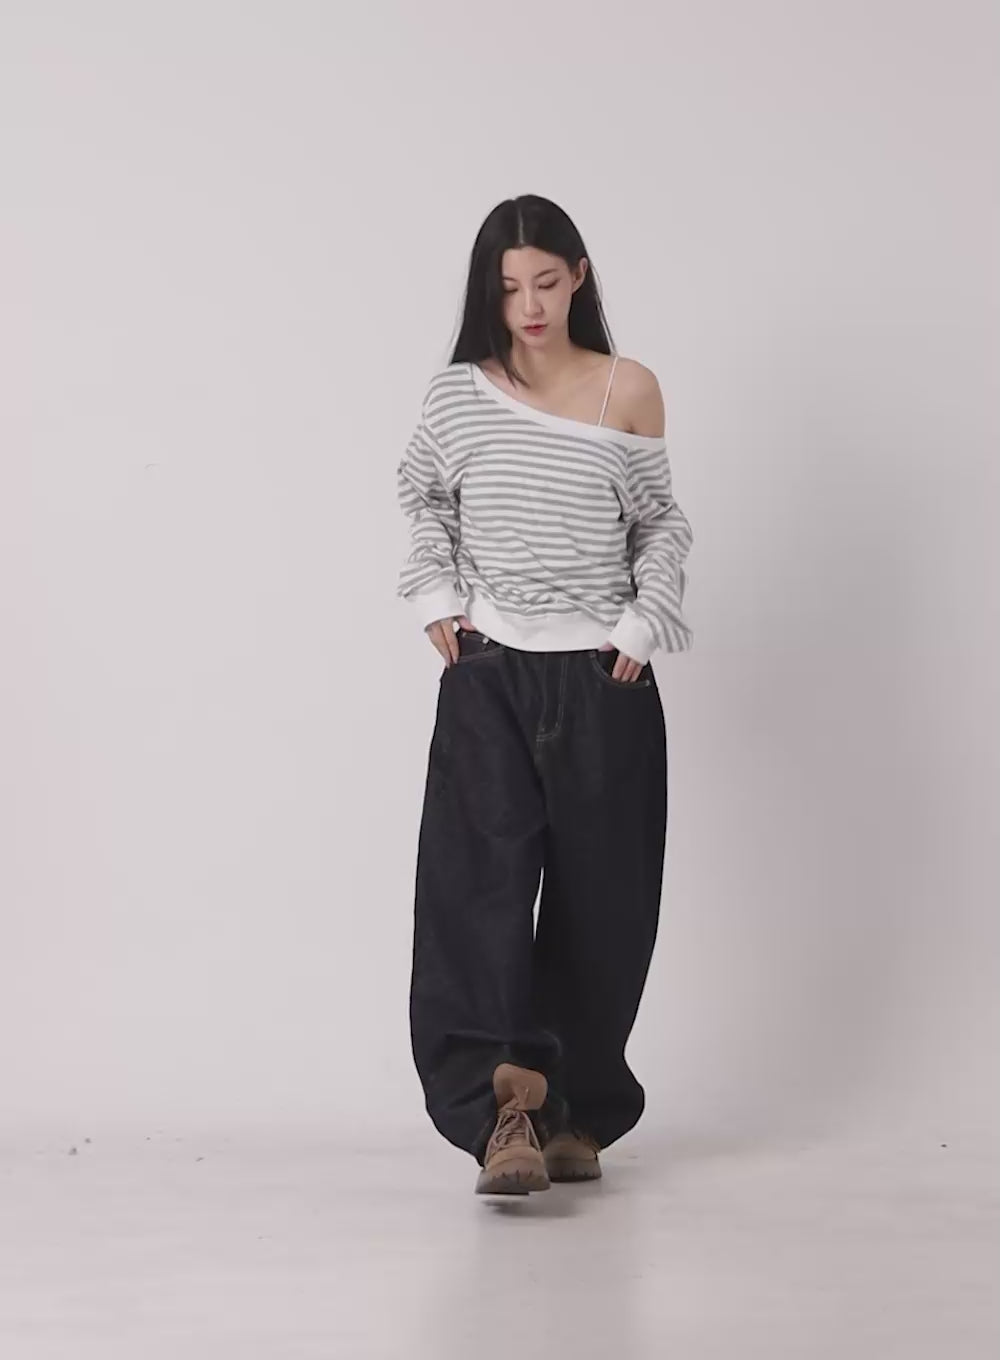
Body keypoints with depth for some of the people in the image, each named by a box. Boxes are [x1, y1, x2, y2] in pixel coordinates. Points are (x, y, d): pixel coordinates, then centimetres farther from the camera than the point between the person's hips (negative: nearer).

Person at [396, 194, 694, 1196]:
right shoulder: (458, 394, 3)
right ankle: (503, 1101, -28)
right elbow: (424, 501, 18)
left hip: (602, 681, 0)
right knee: (475, 869, -18)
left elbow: (662, 526, 10)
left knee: (596, 898, 3)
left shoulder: (629, 391, 2)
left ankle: (575, 1111, 16)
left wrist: (642, 630, 0)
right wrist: (436, 602, 7)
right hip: (487, 673, 0)